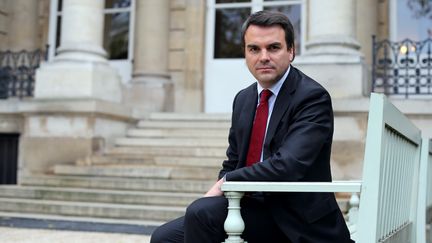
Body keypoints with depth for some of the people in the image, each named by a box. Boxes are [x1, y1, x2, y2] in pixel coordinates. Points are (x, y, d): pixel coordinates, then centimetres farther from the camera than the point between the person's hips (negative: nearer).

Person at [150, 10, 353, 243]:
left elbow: (287, 166, -25)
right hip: (252, 207, 7)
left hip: (297, 221, -7)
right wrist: (217, 190, -5)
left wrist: (225, 182, -16)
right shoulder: (243, 99, 12)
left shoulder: (313, 97, -12)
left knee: (201, 211, -25)